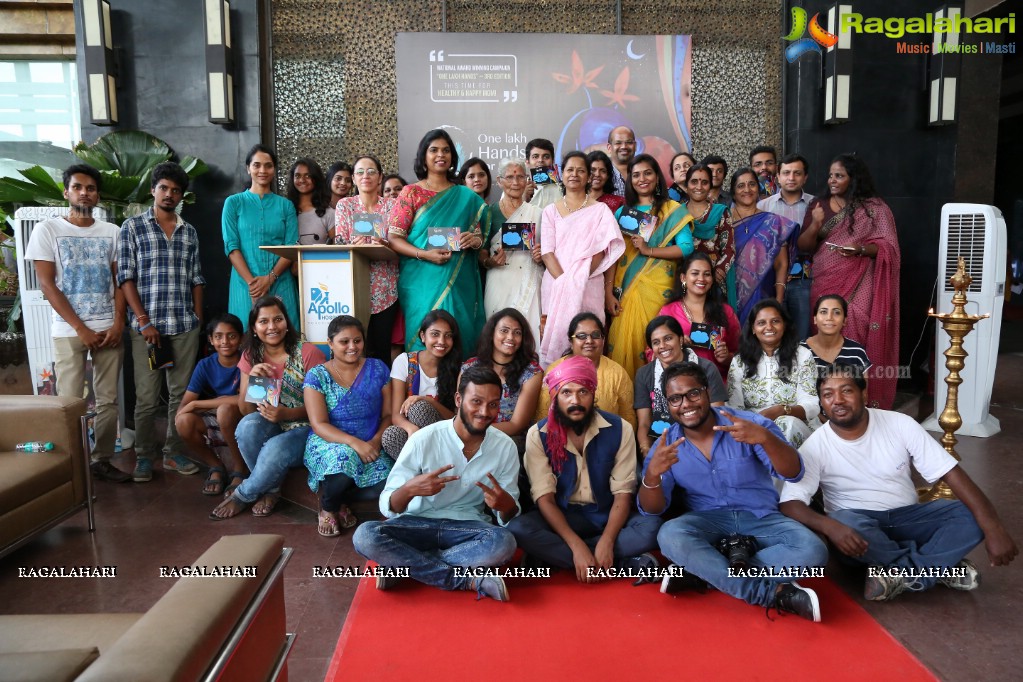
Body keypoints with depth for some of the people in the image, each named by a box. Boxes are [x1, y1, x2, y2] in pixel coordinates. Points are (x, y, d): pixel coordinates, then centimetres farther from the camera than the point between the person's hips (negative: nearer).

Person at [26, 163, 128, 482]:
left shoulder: (111, 232, 9)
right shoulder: (47, 229, 1)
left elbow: (120, 281, 9)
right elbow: (47, 285, -4)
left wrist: (118, 323, -5)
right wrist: (81, 329, -10)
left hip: (109, 329, 3)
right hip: (69, 331, -3)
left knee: (108, 400, 5)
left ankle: (102, 460, 15)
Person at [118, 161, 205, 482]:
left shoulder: (189, 232, 13)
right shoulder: (132, 227, 2)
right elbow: (126, 277, -3)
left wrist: (198, 319, 6)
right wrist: (144, 320, -10)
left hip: (185, 326, 3)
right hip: (147, 325, -3)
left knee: (181, 393, 7)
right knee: (147, 397, 2)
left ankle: (174, 453, 18)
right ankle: (143, 456, 15)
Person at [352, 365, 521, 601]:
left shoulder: (505, 447, -6)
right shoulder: (424, 439, -13)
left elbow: (509, 516, -1)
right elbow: (387, 507, -13)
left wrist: (506, 505, -27)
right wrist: (409, 489, -36)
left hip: (468, 526, 1)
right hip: (419, 522, 0)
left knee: (504, 542, -33)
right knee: (365, 536, -30)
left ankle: (403, 564, -18)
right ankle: (469, 580, -23)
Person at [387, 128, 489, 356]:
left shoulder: (467, 197, 11)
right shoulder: (411, 193, 4)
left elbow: (478, 237, 14)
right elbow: (394, 238, -2)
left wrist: (474, 240, -9)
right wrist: (425, 254, -17)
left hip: (459, 285, 2)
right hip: (421, 283, -2)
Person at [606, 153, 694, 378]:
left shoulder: (672, 210, 6)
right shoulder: (622, 212, 13)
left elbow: (686, 247, -7)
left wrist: (648, 250, -14)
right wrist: (609, 292, -4)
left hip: (657, 289, -2)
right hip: (626, 288, 2)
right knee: (623, 341, -3)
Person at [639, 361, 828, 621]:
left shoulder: (750, 424, -6)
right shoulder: (667, 444, -1)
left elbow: (793, 473, -17)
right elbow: (652, 509, -6)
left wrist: (765, 437, -37)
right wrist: (652, 474, -29)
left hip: (761, 519, 0)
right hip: (708, 521, 0)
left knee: (812, 551, -28)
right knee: (670, 535, -33)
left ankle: (699, 572, -24)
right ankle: (775, 592, -26)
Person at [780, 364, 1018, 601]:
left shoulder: (900, 424, -8)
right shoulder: (815, 446, -14)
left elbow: (951, 473, -12)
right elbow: (789, 503, -22)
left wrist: (993, 528, -24)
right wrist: (829, 526, -42)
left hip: (907, 518, 3)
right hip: (857, 523, -2)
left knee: (972, 517, -20)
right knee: (843, 522, -37)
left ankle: (899, 575, -23)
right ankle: (939, 567, -17)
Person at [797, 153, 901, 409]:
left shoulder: (874, 207, 1)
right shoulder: (819, 205, 10)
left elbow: (889, 248, -2)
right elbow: (804, 247, 7)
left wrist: (861, 249, -19)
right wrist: (814, 225, -12)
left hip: (859, 287, -3)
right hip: (824, 285, 3)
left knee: (855, 338, -9)